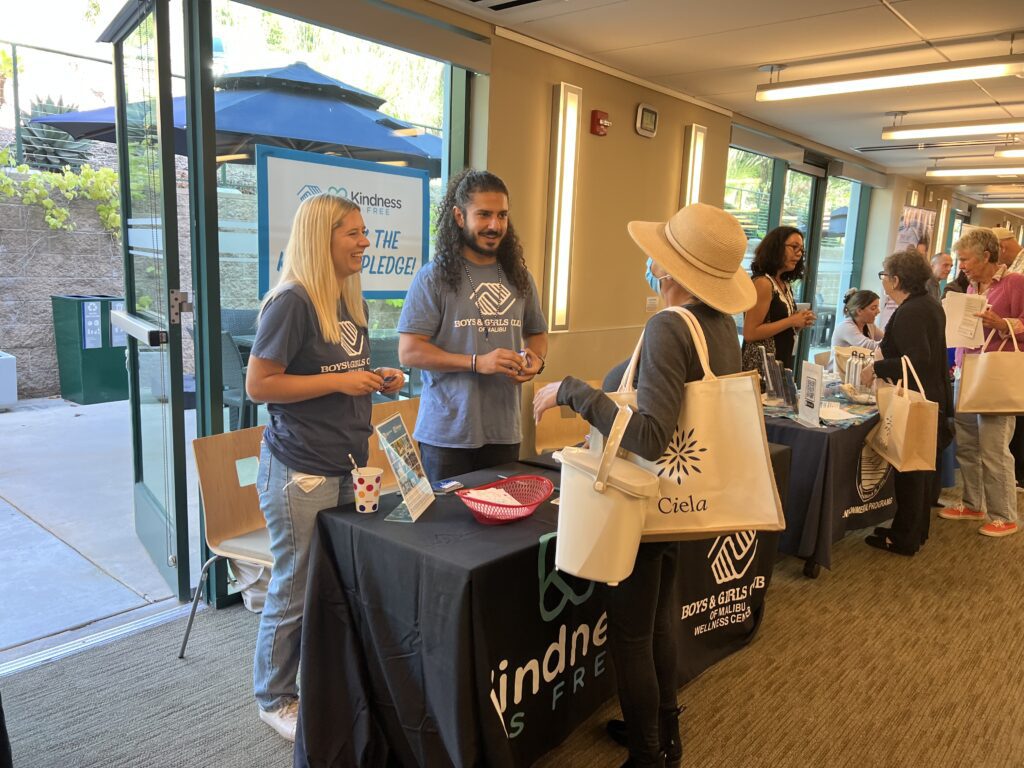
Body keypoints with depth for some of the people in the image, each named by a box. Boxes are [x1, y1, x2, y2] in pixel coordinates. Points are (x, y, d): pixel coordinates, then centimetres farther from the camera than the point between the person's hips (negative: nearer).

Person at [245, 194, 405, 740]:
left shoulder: (351, 302, 12)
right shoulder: (292, 302, -14)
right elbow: (258, 385, -16)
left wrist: (379, 381, 3)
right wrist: (339, 381, -20)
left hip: (346, 465, 8)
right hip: (301, 470, -8)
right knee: (294, 589, 5)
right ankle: (275, 700, 27)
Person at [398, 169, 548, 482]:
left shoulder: (519, 277, 8)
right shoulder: (434, 277, -7)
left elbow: (537, 333, 21)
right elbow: (409, 352, -11)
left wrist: (536, 359, -3)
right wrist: (477, 362, -21)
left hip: (504, 433, 4)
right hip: (446, 434, -4)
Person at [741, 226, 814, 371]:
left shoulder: (785, 284, 8)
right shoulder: (763, 283, -16)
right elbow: (750, 333, -21)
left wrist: (799, 323, 0)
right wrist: (791, 321, -16)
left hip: (781, 363, 8)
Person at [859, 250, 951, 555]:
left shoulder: (909, 313, -21)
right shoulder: (930, 304, 10)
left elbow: (918, 361, -29)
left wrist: (877, 368, -22)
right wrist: (887, 351, 21)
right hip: (933, 399, 10)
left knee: (909, 471, 0)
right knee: (923, 469, 18)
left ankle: (904, 539, 10)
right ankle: (917, 530, 31)